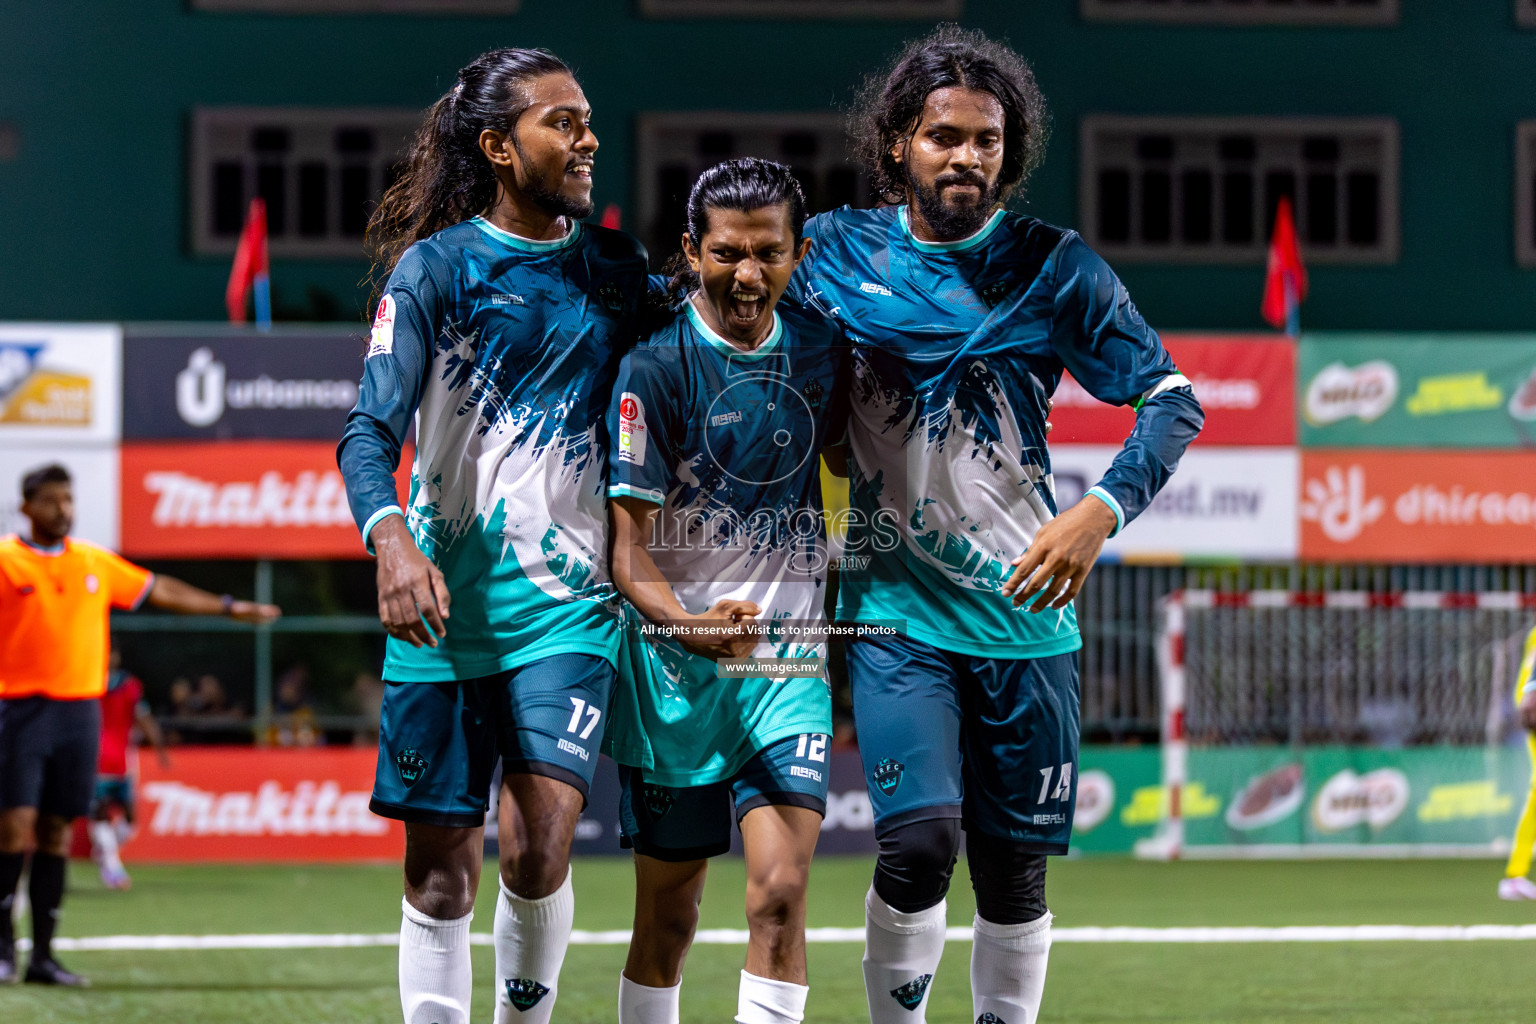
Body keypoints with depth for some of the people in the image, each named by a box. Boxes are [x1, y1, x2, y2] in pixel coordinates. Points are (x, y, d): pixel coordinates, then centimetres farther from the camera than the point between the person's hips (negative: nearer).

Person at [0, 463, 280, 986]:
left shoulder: (94, 562, 13)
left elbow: (160, 591, 23)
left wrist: (231, 607, 26)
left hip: (80, 708, 4)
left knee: (56, 830, 4)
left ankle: (42, 954, 7)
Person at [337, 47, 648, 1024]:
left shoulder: (616, 267, 8)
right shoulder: (435, 266, -2)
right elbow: (371, 431, -10)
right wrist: (392, 540, -27)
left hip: (569, 601, 1)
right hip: (445, 600, -1)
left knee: (540, 839, -16)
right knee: (441, 867, 2)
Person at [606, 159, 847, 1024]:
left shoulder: (822, 351, 4)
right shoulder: (657, 369, -9)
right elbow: (630, 544, -11)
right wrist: (686, 622, -30)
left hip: (791, 659, 2)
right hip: (677, 665, -2)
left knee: (781, 889, -14)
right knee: (668, 912, 6)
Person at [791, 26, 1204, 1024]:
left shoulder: (1056, 268, -1)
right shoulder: (837, 251, 1)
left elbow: (1173, 397, -1)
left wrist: (1101, 512, -15)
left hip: (1024, 610, 1)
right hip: (896, 606, -1)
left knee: (1015, 866, 4)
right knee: (921, 838, -17)